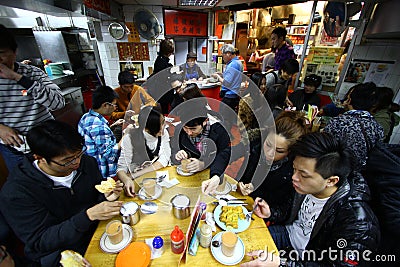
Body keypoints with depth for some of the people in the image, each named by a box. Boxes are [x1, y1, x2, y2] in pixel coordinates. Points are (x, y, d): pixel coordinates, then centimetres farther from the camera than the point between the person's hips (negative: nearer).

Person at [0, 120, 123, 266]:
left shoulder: (87, 162, -7)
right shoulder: (15, 192, -20)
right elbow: (39, 242, -19)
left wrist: (107, 197, -18)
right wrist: (89, 215, -32)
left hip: (98, 229, 5)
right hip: (59, 251, -4)